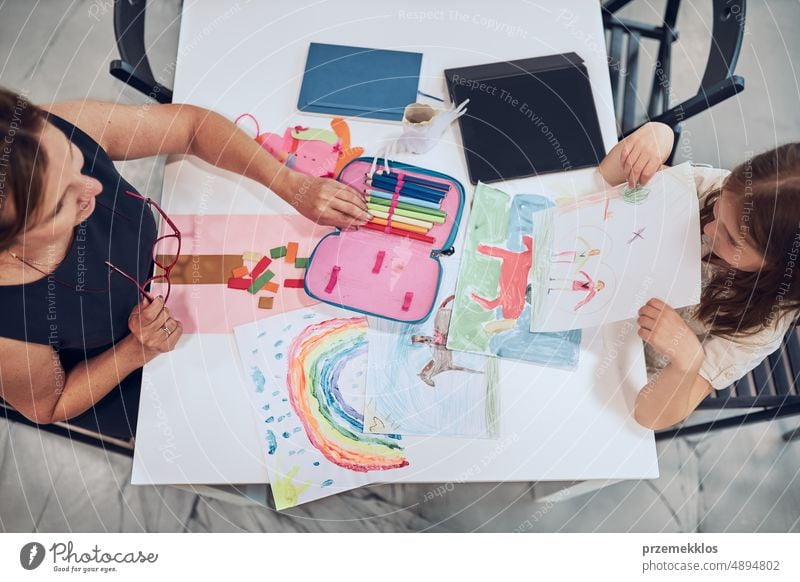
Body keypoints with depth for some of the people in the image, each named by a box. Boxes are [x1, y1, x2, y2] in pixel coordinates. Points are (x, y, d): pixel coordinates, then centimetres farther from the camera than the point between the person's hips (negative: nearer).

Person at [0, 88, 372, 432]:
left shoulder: (56, 133, -36)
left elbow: (191, 123, -21)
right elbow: (48, 407, -17)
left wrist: (292, 185, -30)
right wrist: (137, 349, -31)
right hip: (117, 375, -3)